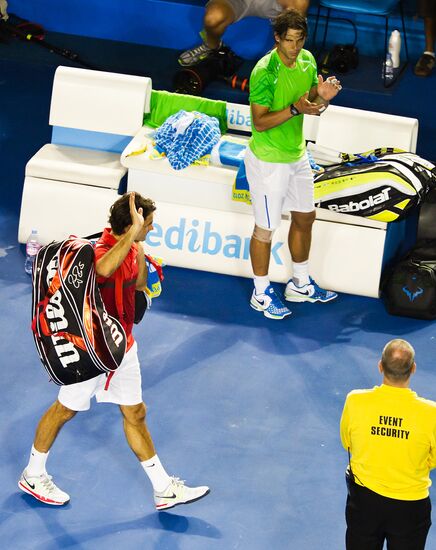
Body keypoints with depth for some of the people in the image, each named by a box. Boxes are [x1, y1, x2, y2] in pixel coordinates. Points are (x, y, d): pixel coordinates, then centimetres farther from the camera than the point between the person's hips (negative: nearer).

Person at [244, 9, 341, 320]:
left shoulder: (308, 61, -2)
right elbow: (260, 122, -23)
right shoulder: (265, 72, -25)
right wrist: (295, 109, -35)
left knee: (305, 217, 19)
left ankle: (301, 284, 37)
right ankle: (261, 294, 21)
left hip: (297, 155, 8)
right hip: (268, 161, -8)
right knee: (266, 228, 5)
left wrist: (322, 96, -13)